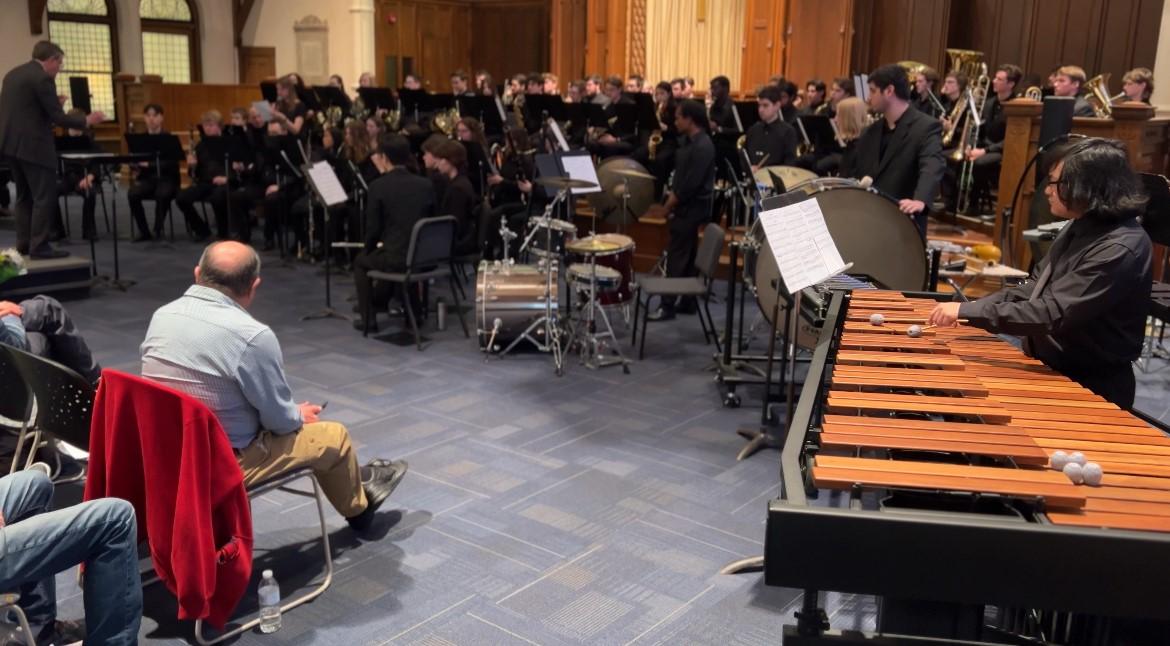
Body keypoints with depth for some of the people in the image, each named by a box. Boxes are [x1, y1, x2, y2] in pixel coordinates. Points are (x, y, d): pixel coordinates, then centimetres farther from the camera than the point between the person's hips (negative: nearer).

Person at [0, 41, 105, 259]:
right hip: (32, 146, -9)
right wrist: (87, 121, -2)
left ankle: (24, 244, 17)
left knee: (25, 196, 15)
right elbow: (58, 118, -15)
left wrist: (53, 104, 27)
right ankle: (39, 246, -4)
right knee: (44, 197, -4)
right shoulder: (43, 78, -12)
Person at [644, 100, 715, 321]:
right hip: (685, 206, 10)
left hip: (691, 209, -10)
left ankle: (667, 306, 0)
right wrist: (670, 201, 6)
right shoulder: (690, 141, 10)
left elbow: (689, 186, -23)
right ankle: (687, 301, 21)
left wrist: (666, 208, -15)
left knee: (676, 256, -6)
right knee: (687, 256, 14)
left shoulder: (702, 147, -20)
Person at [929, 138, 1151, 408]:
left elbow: (1053, 315, -30)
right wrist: (973, 306, -3)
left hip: (1089, 390, -8)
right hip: (1052, 371, 8)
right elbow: (1035, 289, 13)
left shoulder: (1120, 250, -25)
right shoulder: (1081, 226, 6)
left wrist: (968, 312, -29)